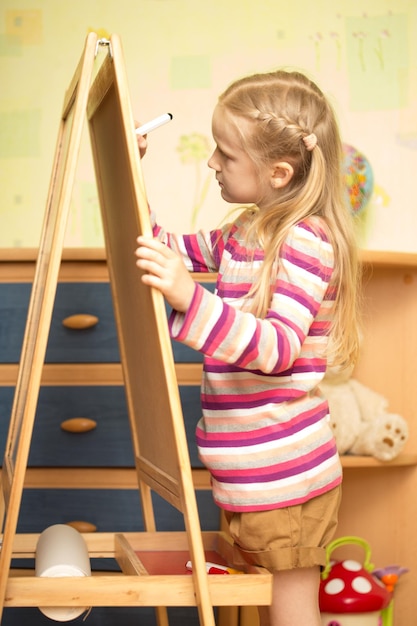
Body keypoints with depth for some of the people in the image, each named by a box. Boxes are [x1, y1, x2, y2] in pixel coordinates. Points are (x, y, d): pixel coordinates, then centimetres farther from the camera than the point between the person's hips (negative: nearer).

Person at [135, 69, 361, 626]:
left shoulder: (307, 241, -19)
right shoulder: (242, 235, 10)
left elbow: (279, 348, -30)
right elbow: (169, 249, 23)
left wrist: (189, 299, -43)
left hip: (286, 475, -9)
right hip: (254, 473, 9)